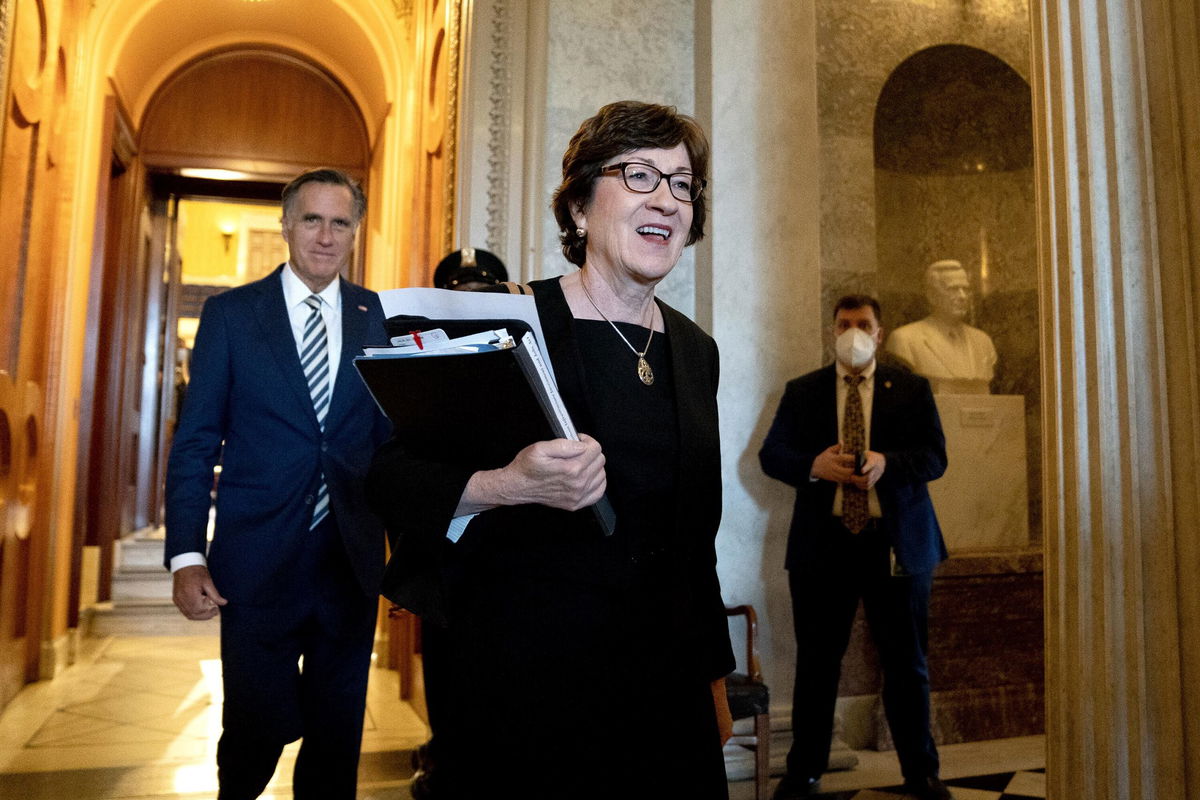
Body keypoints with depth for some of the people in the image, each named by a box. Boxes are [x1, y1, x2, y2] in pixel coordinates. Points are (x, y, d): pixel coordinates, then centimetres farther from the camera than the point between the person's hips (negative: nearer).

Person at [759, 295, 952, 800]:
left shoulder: (912, 389, 8)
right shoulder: (802, 391, 9)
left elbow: (935, 457, -1)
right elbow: (771, 454, 2)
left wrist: (887, 464, -20)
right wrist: (813, 465, -18)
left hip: (896, 544, 0)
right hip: (822, 544, 0)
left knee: (907, 663, 11)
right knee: (816, 663, 8)